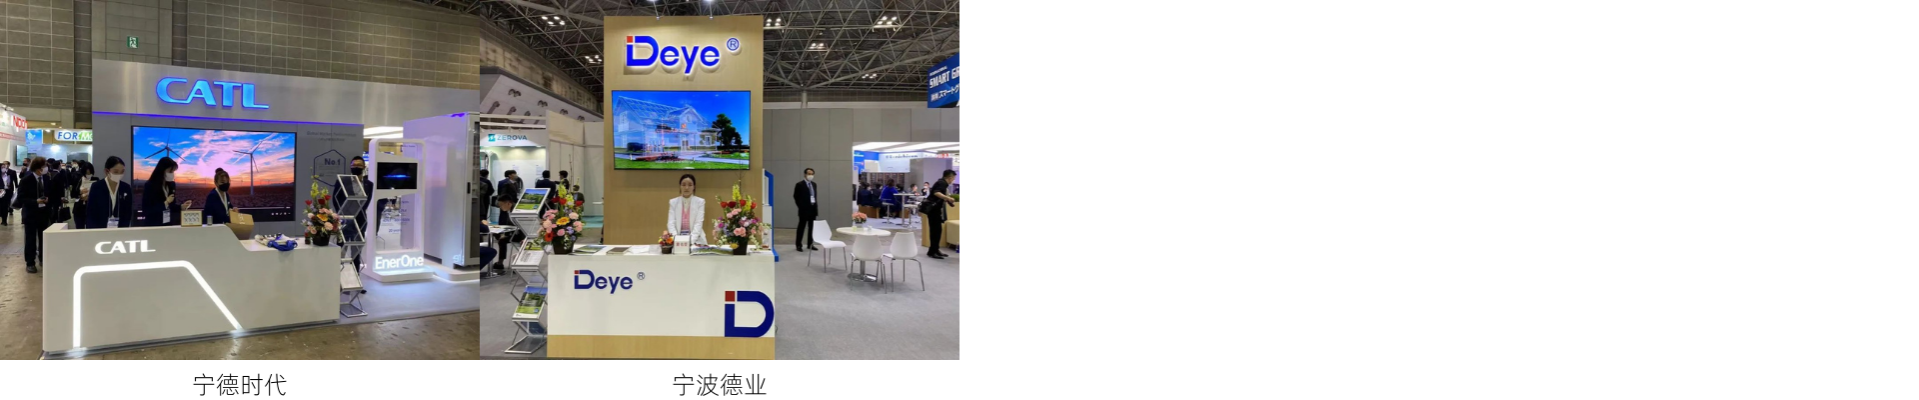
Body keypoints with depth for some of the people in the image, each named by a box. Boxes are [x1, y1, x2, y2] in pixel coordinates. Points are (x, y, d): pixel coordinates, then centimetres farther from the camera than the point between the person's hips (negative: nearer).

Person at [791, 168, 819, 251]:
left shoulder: (814, 185, 14)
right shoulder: (799, 184, -5)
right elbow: (796, 197, -5)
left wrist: (816, 206, 8)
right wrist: (801, 206, -6)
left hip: (813, 208, 6)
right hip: (804, 209, -6)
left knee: (812, 227, 8)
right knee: (801, 227, -2)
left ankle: (810, 244, 15)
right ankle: (798, 245, 4)